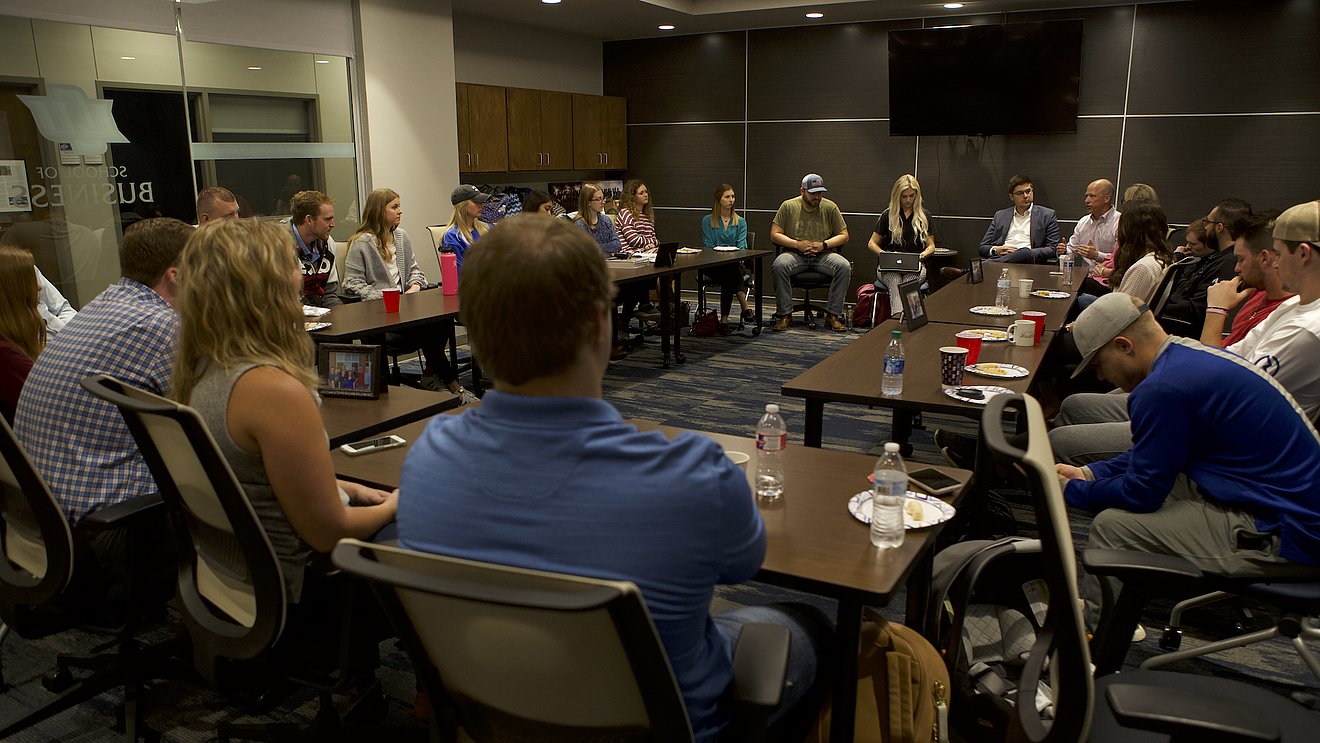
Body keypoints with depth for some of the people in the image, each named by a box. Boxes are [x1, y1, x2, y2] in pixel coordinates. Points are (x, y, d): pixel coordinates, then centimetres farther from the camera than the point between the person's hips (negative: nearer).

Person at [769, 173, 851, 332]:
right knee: (779, 265, -34)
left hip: (823, 255, 1)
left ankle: (833, 315, -19)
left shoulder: (830, 207, 4)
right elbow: (774, 235, 0)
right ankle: (784, 314, -22)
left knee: (844, 267, -28)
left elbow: (844, 236, 6)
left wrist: (824, 245, -11)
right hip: (795, 254, -1)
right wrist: (797, 244, -13)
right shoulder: (788, 206, 2)